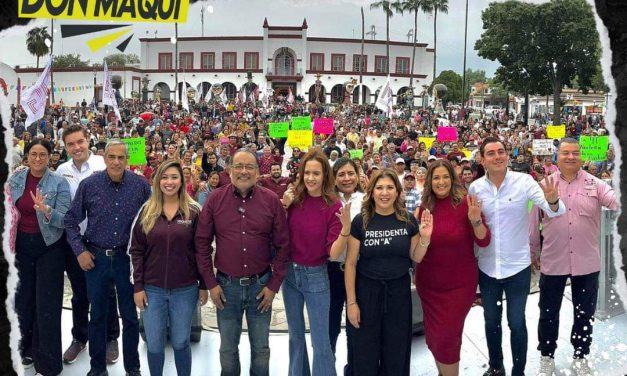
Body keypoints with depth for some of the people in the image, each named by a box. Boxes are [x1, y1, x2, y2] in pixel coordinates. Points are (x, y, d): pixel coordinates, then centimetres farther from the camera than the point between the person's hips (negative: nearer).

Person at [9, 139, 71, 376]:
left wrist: (46, 209, -33)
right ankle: (27, 350, 32)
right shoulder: (15, 179, 1)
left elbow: (64, 220, -17)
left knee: (47, 303, -1)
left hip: (49, 246, -4)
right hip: (22, 244, 4)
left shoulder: (59, 183, -11)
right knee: (23, 298, 13)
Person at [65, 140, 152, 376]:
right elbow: (71, 221, 3)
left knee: (130, 315, 10)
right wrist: (80, 251, -4)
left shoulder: (140, 185, -6)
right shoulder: (88, 185, -6)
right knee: (97, 315, 14)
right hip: (96, 257, 1)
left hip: (128, 257, 0)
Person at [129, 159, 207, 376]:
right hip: (152, 289, 2)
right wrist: (138, 286, -3)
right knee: (154, 345, 11)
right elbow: (136, 250, 2)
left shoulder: (193, 211, -3)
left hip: (185, 289, -1)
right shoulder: (147, 211, 1)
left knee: (181, 342, 11)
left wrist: (203, 285, -1)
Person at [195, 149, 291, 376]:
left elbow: (283, 245, -1)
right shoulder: (215, 199, -4)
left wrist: (274, 285, -4)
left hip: (261, 285, 0)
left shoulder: (271, 200, -5)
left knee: (261, 348, 13)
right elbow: (202, 243, 0)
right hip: (226, 285, 0)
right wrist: (210, 283, -3)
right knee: (227, 348, 15)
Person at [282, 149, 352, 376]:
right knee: (295, 335, 20)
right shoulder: (294, 199, -6)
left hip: (316, 276, -4)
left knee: (320, 341, 3)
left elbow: (334, 253, -17)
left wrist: (346, 228, -33)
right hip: (289, 273, 4)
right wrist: (283, 207, -12)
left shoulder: (333, 206, -15)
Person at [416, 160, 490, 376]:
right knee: (433, 336, 15)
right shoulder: (425, 207, -2)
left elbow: (483, 242, -13)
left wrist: (475, 220, -29)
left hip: (459, 283, -4)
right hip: (429, 283, 4)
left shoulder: (465, 203, -12)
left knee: (447, 337, -1)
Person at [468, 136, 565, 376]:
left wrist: (553, 201, -42)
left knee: (517, 322, 7)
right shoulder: (475, 188, -4)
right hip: (487, 267, 3)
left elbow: (553, 210, -22)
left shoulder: (524, 181, -11)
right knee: (491, 321, 16)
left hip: (517, 266, -2)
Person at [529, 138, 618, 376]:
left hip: (586, 262, 0)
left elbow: (617, 201, -17)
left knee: (584, 313, 13)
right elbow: (534, 222, 4)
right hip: (552, 261, 0)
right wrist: (532, 252, 8)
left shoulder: (594, 185, -2)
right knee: (548, 312, 12)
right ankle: (547, 356, 30)